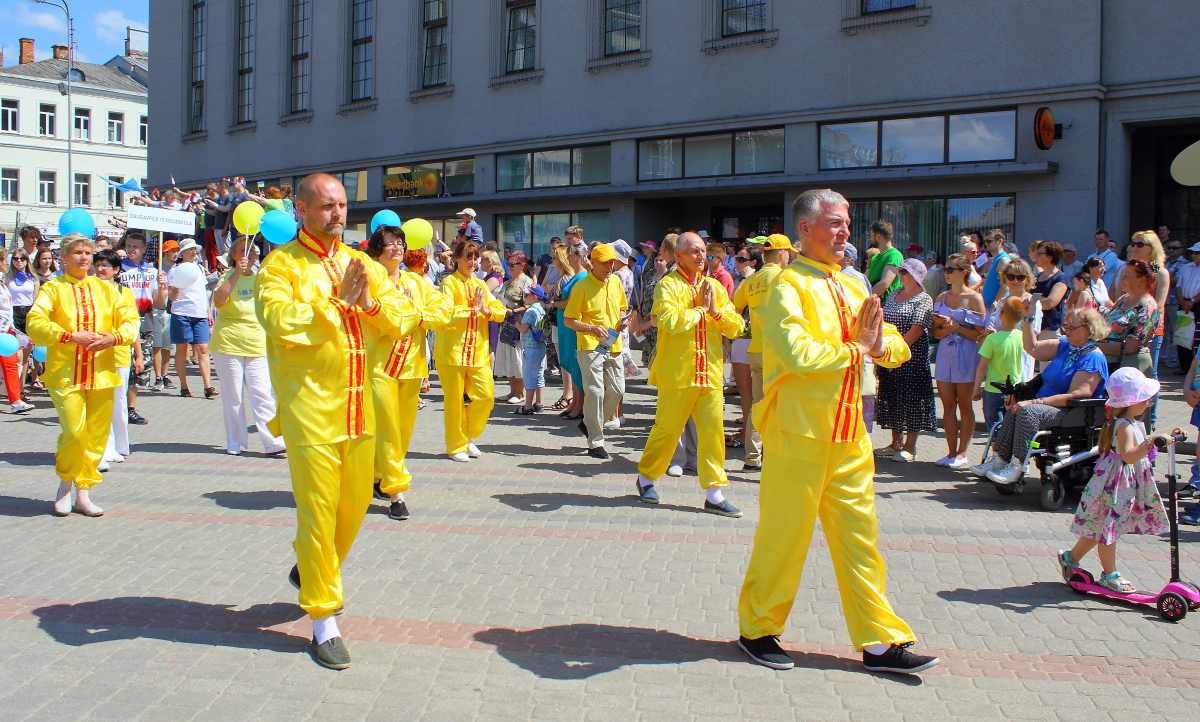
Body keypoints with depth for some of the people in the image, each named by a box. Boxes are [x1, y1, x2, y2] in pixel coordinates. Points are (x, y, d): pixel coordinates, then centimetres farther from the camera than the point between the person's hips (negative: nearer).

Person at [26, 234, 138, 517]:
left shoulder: (106, 288, 13)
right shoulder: (53, 288, 4)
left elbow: (130, 320, 7)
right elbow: (35, 322, -9)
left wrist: (114, 337, -13)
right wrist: (71, 336, -21)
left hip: (102, 373, 3)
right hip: (65, 373, -3)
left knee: (97, 436, 4)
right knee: (73, 432, -13)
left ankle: (83, 494, 16)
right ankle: (65, 483, 13)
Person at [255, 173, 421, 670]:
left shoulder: (361, 264, 13)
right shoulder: (281, 264, -4)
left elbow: (405, 316, 7)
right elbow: (279, 320, -21)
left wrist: (371, 302, -11)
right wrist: (336, 299, -19)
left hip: (359, 404, 6)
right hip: (310, 405, -6)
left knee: (355, 505, 15)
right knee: (317, 510, -2)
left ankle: (311, 571, 42)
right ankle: (323, 620, 10)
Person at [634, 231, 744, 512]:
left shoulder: (715, 286, 13)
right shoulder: (668, 285, -3)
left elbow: (736, 327, 10)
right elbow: (670, 321, -21)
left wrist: (716, 310, -7)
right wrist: (701, 309, -9)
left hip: (710, 373, 5)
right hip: (677, 372, -5)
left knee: (713, 431, 2)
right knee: (667, 429, 4)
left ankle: (714, 494, 7)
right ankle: (646, 477, 25)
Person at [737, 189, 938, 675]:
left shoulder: (850, 288, 15)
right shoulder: (789, 285, -9)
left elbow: (898, 350, 13)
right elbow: (797, 352, -26)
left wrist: (880, 345, -9)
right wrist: (855, 350, -12)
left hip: (849, 433, 7)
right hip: (798, 430, -7)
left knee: (859, 536, 11)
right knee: (784, 534, 3)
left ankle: (879, 641, 20)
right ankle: (757, 630, 21)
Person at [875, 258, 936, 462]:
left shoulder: (923, 299, -8)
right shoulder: (895, 294, 14)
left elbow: (916, 331, -16)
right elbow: (884, 322, 16)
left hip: (912, 357, -7)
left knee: (911, 399, -2)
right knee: (892, 398, 10)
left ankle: (910, 447, 6)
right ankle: (896, 443, 20)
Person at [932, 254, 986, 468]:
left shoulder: (974, 298, -3)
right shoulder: (941, 298, 11)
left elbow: (978, 333, -6)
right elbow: (936, 332, 8)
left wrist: (957, 326, -18)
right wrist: (948, 328, -12)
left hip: (966, 354, -4)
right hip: (945, 353, 5)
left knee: (964, 406, 2)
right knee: (948, 406, 5)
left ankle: (962, 454, 7)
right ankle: (951, 452, 11)